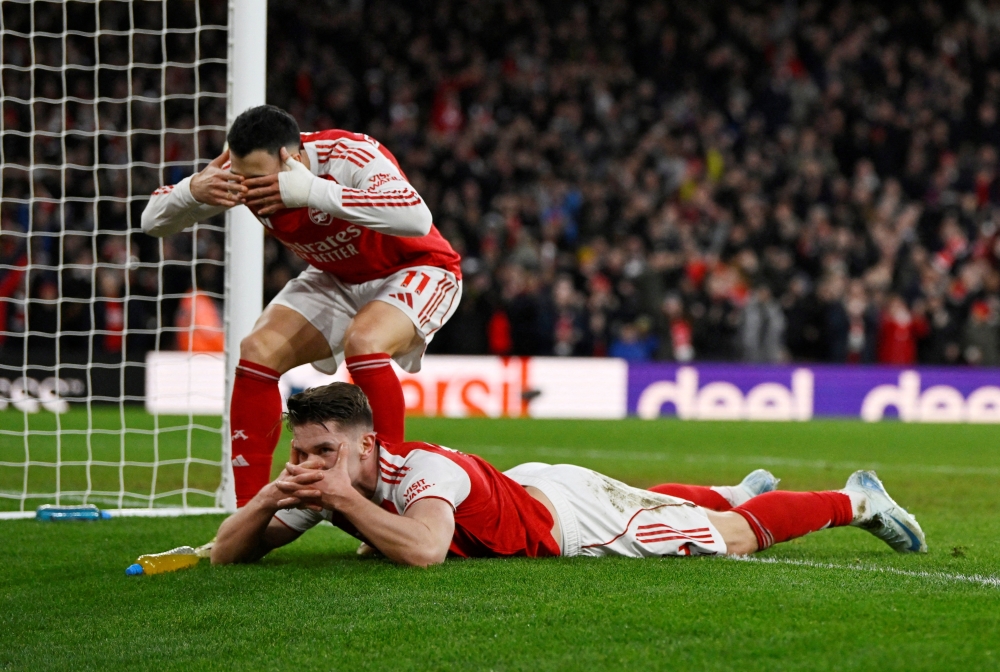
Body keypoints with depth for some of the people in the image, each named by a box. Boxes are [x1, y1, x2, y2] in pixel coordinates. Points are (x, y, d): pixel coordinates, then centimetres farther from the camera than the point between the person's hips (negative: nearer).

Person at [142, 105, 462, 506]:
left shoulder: (349, 157, -34)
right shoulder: (244, 174, -17)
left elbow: (417, 219, -51)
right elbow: (153, 223, -12)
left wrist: (314, 191, -54)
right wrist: (191, 191, -36)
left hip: (416, 269, -6)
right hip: (337, 278, 6)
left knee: (363, 342, -34)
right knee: (257, 352, -12)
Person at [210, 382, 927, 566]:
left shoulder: (421, 470, -42)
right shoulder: (322, 481, -22)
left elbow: (422, 550, -61)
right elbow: (226, 553, -21)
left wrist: (344, 499, -56)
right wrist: (269, 497, -39)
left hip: (567, 512, -7)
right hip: (523, 489, 7)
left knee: (735, 535, 8)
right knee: (652, 503, 36)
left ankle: (855, 499, 30)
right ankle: (740, 490, 63)